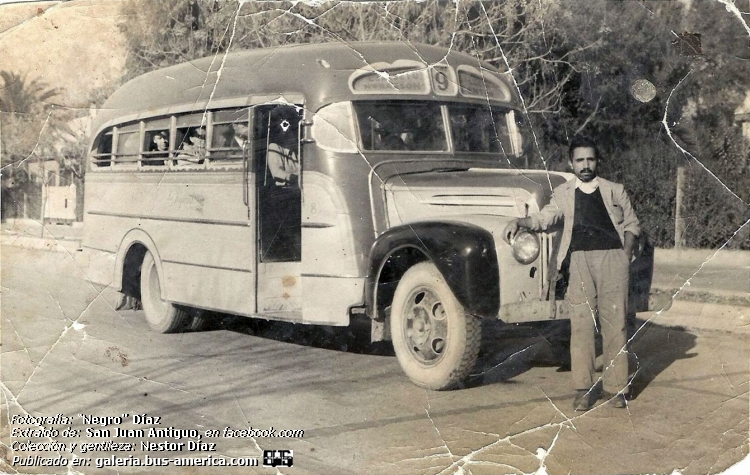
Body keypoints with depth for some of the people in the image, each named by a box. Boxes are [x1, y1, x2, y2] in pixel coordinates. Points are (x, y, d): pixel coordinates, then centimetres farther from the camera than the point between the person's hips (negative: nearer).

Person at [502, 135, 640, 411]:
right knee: (581, 325, -3)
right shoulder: (563, 194, 13)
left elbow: (631, 225, 16)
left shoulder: (615, 191, 13)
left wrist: (626, 254, 2)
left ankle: (616, 388, 5)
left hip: (613, 257, 0)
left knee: (615, 323, -1)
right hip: (580, 261, 0)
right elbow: (545, 218, 1)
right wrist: (518, 222, -16)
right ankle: (583, 389, 2)